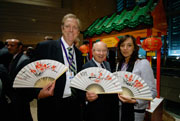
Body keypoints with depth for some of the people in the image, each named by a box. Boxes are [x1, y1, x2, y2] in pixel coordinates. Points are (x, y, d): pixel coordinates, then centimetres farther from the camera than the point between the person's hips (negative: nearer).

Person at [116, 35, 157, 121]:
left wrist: (135, 100, -30)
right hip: (119, 106, 5)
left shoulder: (143, 63, -14)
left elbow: (152, 91, -17)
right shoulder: (119, 64, 5)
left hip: (135, 109, -5)